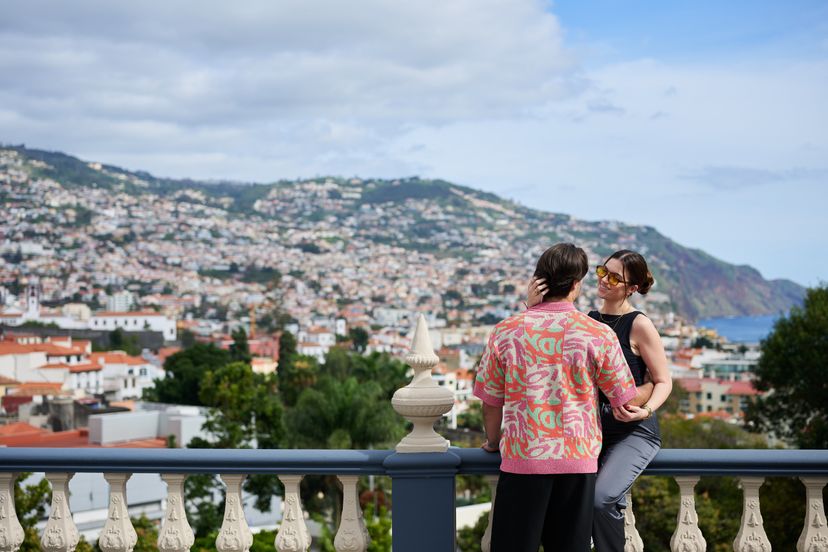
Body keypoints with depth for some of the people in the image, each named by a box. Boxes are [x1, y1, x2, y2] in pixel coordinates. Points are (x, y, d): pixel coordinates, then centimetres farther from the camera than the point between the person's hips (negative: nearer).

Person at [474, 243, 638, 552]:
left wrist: (493, 442, 22)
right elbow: (624, 401, 4)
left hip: (522, 457, 0)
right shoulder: (599, 335, -3)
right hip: (577, 457, 0)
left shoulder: (506, 331, -1)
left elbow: (491, 401, 5)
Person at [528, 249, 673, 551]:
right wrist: (534, 308, -17)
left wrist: (646, 410, -23)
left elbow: (663, 382, -3)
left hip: (633, 431, -4)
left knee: (601, 499, -25)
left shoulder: (640, 325, -7)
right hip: (593, 426, 5)